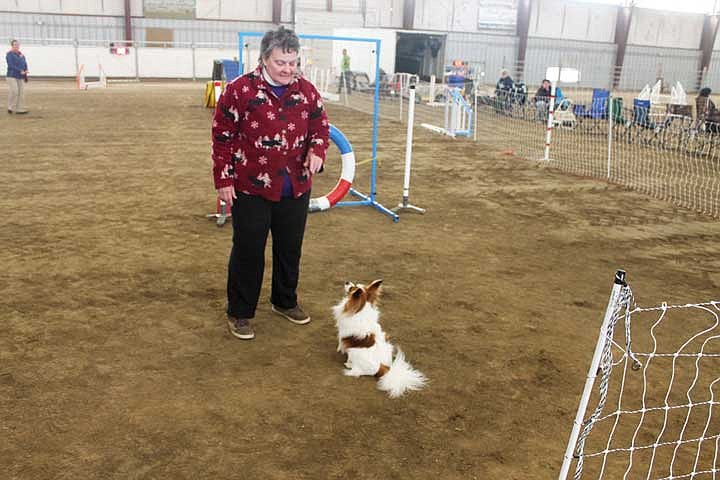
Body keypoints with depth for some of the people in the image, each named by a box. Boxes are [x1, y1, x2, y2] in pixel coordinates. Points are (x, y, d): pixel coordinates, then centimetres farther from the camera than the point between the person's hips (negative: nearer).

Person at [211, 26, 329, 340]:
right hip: (251, 187, -4)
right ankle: (239, 313, 22)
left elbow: (321, 126, 12)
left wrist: (316, 150, -9)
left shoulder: (306, 91, 2)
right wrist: (223, 180, -8)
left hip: (296, 188, 4)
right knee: (248, 251, 6)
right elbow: (223, 137, -7)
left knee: (290, 248, 16)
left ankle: (285, 302, 37)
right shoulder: (239, 90, -11)